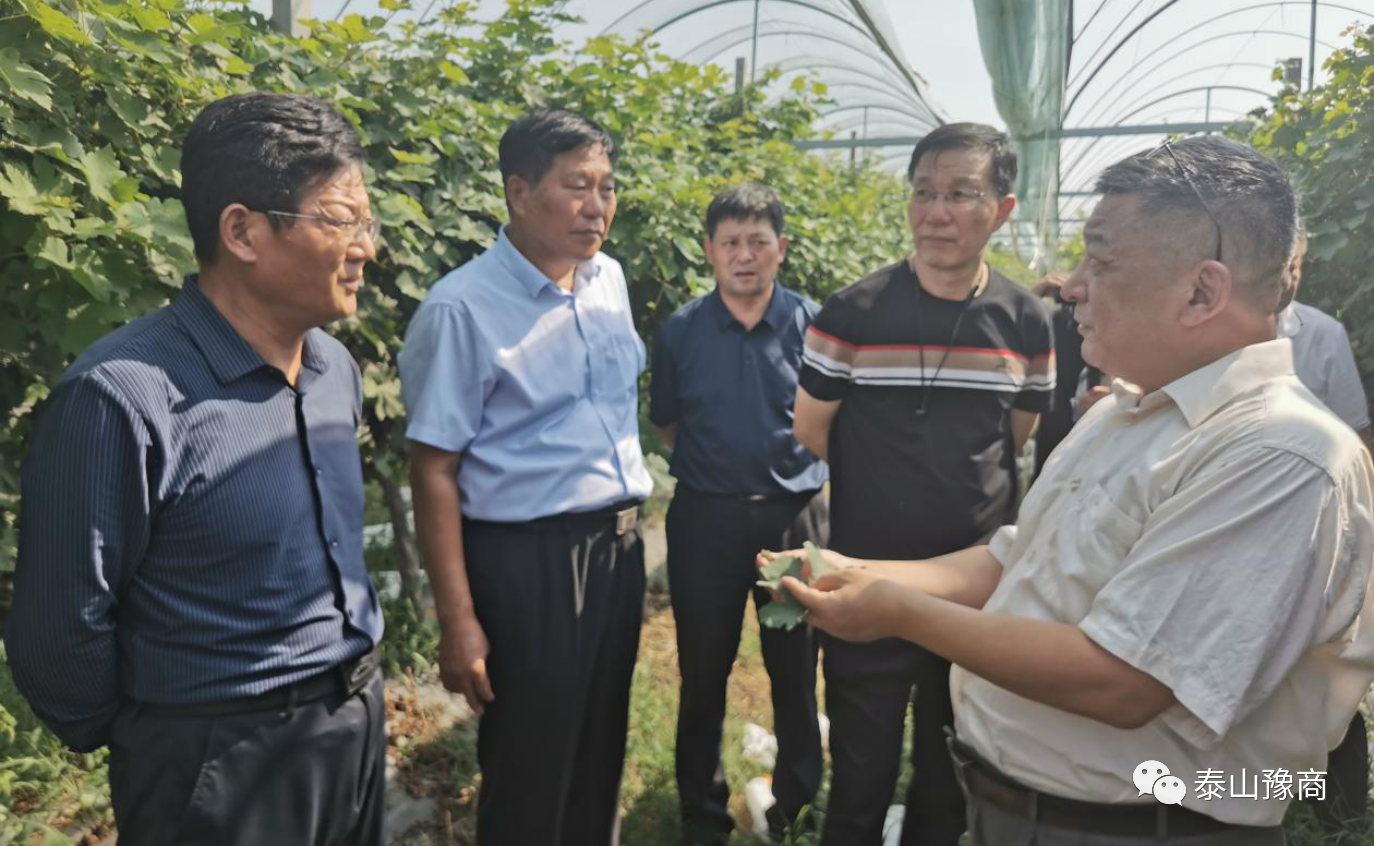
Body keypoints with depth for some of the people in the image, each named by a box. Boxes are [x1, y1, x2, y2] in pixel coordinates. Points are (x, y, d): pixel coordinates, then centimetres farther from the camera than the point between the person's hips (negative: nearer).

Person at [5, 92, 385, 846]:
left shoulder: (337, 369, 0)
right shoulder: (123, 397, -23)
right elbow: (61, 632, -15)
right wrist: (152, 748, 1)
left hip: (359, 723, 7)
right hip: (224, 765, -6)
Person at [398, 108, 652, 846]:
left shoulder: (611, 279, 5)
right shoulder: (462, 308, -15)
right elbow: (434, 469, -14)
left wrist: (628, 529, 16)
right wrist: (458, 620, -15)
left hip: (618, 547, 6)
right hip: (525, 560, -6)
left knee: (601, 758, 21)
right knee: (529, 780, 10)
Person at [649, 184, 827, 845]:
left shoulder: (814, 324, -4)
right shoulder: (680, 331, 0)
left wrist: (788, 466, 1)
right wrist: (717, 462, 8)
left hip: (795, 514, 0)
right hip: (705, 517, 1)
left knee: (796, 668, 11)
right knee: (703, 671, 11)